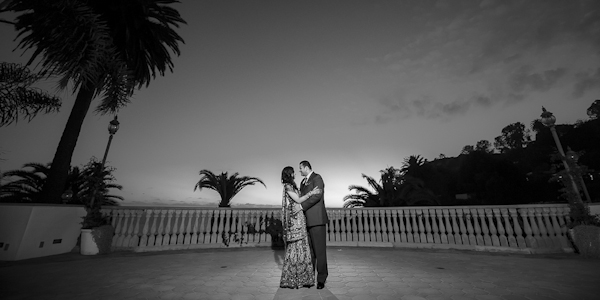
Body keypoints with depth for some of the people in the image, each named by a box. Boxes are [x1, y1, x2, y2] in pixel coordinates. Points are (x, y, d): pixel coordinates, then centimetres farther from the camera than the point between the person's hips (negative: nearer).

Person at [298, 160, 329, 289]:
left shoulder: (317, 178, -6)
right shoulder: (303, 182, 20)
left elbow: (317, 195, -19)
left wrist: (302, 206, -22)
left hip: (316, 218, -7)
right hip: (306, 219, 7)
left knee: (319, 249, -1)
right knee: (308, 249, 12)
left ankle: (321, 278, 11)